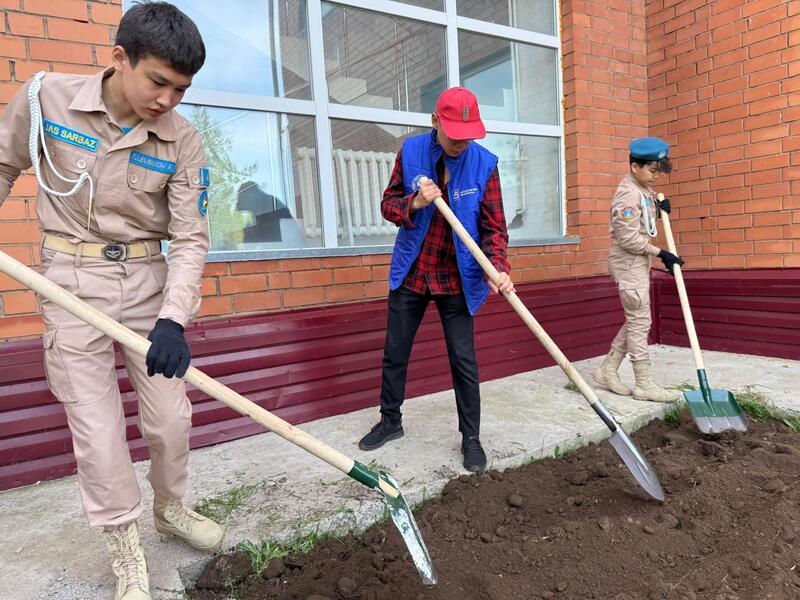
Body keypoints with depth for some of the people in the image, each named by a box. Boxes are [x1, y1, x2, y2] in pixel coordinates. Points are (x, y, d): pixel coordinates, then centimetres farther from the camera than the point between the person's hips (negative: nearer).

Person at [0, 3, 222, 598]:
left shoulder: (182, 140, -9)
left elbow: (191, 238, -11)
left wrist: (174, 319, -23)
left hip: (149, 281, 2)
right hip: (73, 282, -1)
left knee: (172, 416, 9)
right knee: (97, 427, 2)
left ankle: (170, 507, 38)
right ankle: (126, 549, 23)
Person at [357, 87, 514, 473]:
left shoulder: (484, 163, -9)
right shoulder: (411, 151, -5)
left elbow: (494, 227, -8)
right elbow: (388, 205, 1)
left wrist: (498, 268, -25)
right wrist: (415, 203, -21)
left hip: (457, 279, -2)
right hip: (410, 273, 2)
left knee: (463, 361, 2)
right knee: (394, 354, 12)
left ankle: (471, 437, 20)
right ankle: (390, 421, 33)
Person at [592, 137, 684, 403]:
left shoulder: (643, 189, 11)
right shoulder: (628, 194, -18)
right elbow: (629, 239, -22)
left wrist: (659, 210, 4)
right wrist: (661, 254, -18)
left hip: (639, 263, 10)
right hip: (628, 264, -10)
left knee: (636, 321, 13)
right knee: (640, 322, -4)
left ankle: (607, 370, 20)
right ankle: (644, 384, 5)